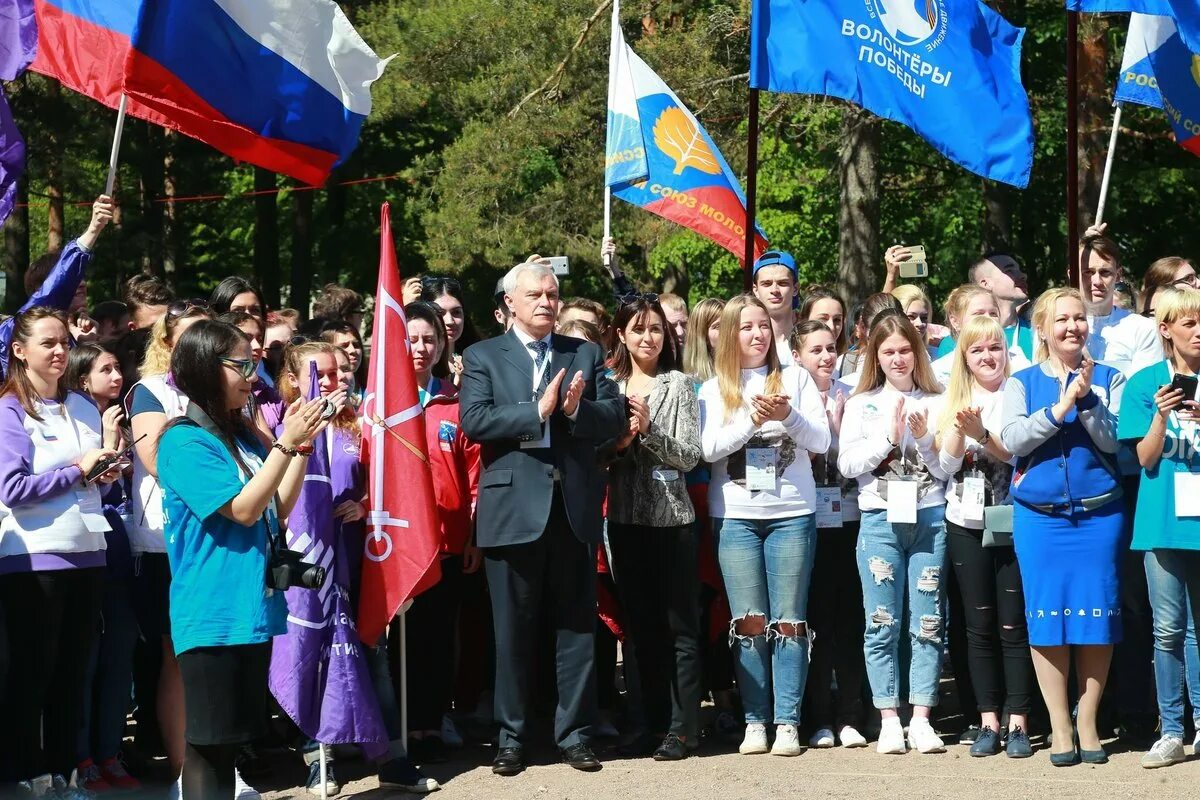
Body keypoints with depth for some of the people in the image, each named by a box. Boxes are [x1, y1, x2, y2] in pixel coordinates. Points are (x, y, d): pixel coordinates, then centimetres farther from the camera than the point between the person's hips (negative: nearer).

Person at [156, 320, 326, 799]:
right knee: (208, 742, -4)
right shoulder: (185, 441, -12)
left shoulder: (243, 437, 13)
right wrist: (286, 444, -18)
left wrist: (302, 444, 5)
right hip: (214, 616, -8)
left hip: (253, 610, 8)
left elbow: (278, 509, 13)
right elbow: (243, 509, -17)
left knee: (233, 737, 14)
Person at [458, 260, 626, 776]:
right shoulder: (483, 357, 5)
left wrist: (577, 409, -15)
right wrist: (538, 411, -17)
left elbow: (616, 418, 3)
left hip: (574, 508, 2)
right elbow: (474, 421, -10)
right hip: (513, 508, -2)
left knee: (576, 625, 6)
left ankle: (573, 732, 15)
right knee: (512, 630, 4)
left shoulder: (586, 355, 12)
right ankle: (511, 736, 12)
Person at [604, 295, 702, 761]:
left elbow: (689, 456, -7)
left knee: (678, 626, 0)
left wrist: (648, 429, -19)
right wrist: (617, 443, -11)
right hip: (625, 519, 4)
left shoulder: (677, 385, -1)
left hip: (671, 518, -4)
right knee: (641, 625, 9)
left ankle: (682, 728, 4)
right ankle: (654, 723, 17)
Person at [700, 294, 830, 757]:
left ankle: (787, 723, 2)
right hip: (735, 516, 0)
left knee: (789, 622, 0)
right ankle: (755, 721, 5)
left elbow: (821, 441, 1)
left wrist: (787, 416, -17)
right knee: (748, 624, 0)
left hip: (792, 513, 0)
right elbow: (709, 449, -5)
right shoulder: (714, 389, 8)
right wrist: (752, 421, -18)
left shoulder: (795, 378, 7)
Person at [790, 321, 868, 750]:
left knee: (849, 616, 3)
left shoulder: (850, 398, 7)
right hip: (809, 520, -2)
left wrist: (837, 425, -6)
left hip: (848, 518, 2)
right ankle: (820, 717, 6)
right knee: (816, 617, 0)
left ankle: (850, 715, 8)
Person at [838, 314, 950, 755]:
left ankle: (921, 719, 5)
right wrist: (889, 436, -9)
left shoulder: (937, 403, 8)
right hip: (880, 519, 0)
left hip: (929, 518, 0)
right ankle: (890, 720, 5)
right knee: (883, 624, -1)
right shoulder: (861, 404, 8)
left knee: (928, 623, 1)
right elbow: (847, 464, -1)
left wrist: (924, 439, -11)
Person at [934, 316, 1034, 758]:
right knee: (979, 627, 6)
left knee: (1014, 626, -1)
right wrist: (960, 431, -15)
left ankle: (1018, 722, 4)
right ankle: (988, 721, 12)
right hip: (966, 524, 3)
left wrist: (982, 434, -24)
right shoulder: (954, 400, 8)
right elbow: (947, 463, 2)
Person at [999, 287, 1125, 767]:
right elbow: (1012, 440, -8)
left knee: (1096, 616, -1)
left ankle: (1088, 722, 10)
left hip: (1098, 514, 0)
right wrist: (1062, 404, -16)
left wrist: (1088, 397, -18)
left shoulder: (1108, 379, 6)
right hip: (1039, 516, 0)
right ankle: (1060, 727, 7)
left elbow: (1114, 441, -5)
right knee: (1047, 617, -1)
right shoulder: (1022, 383, 6)